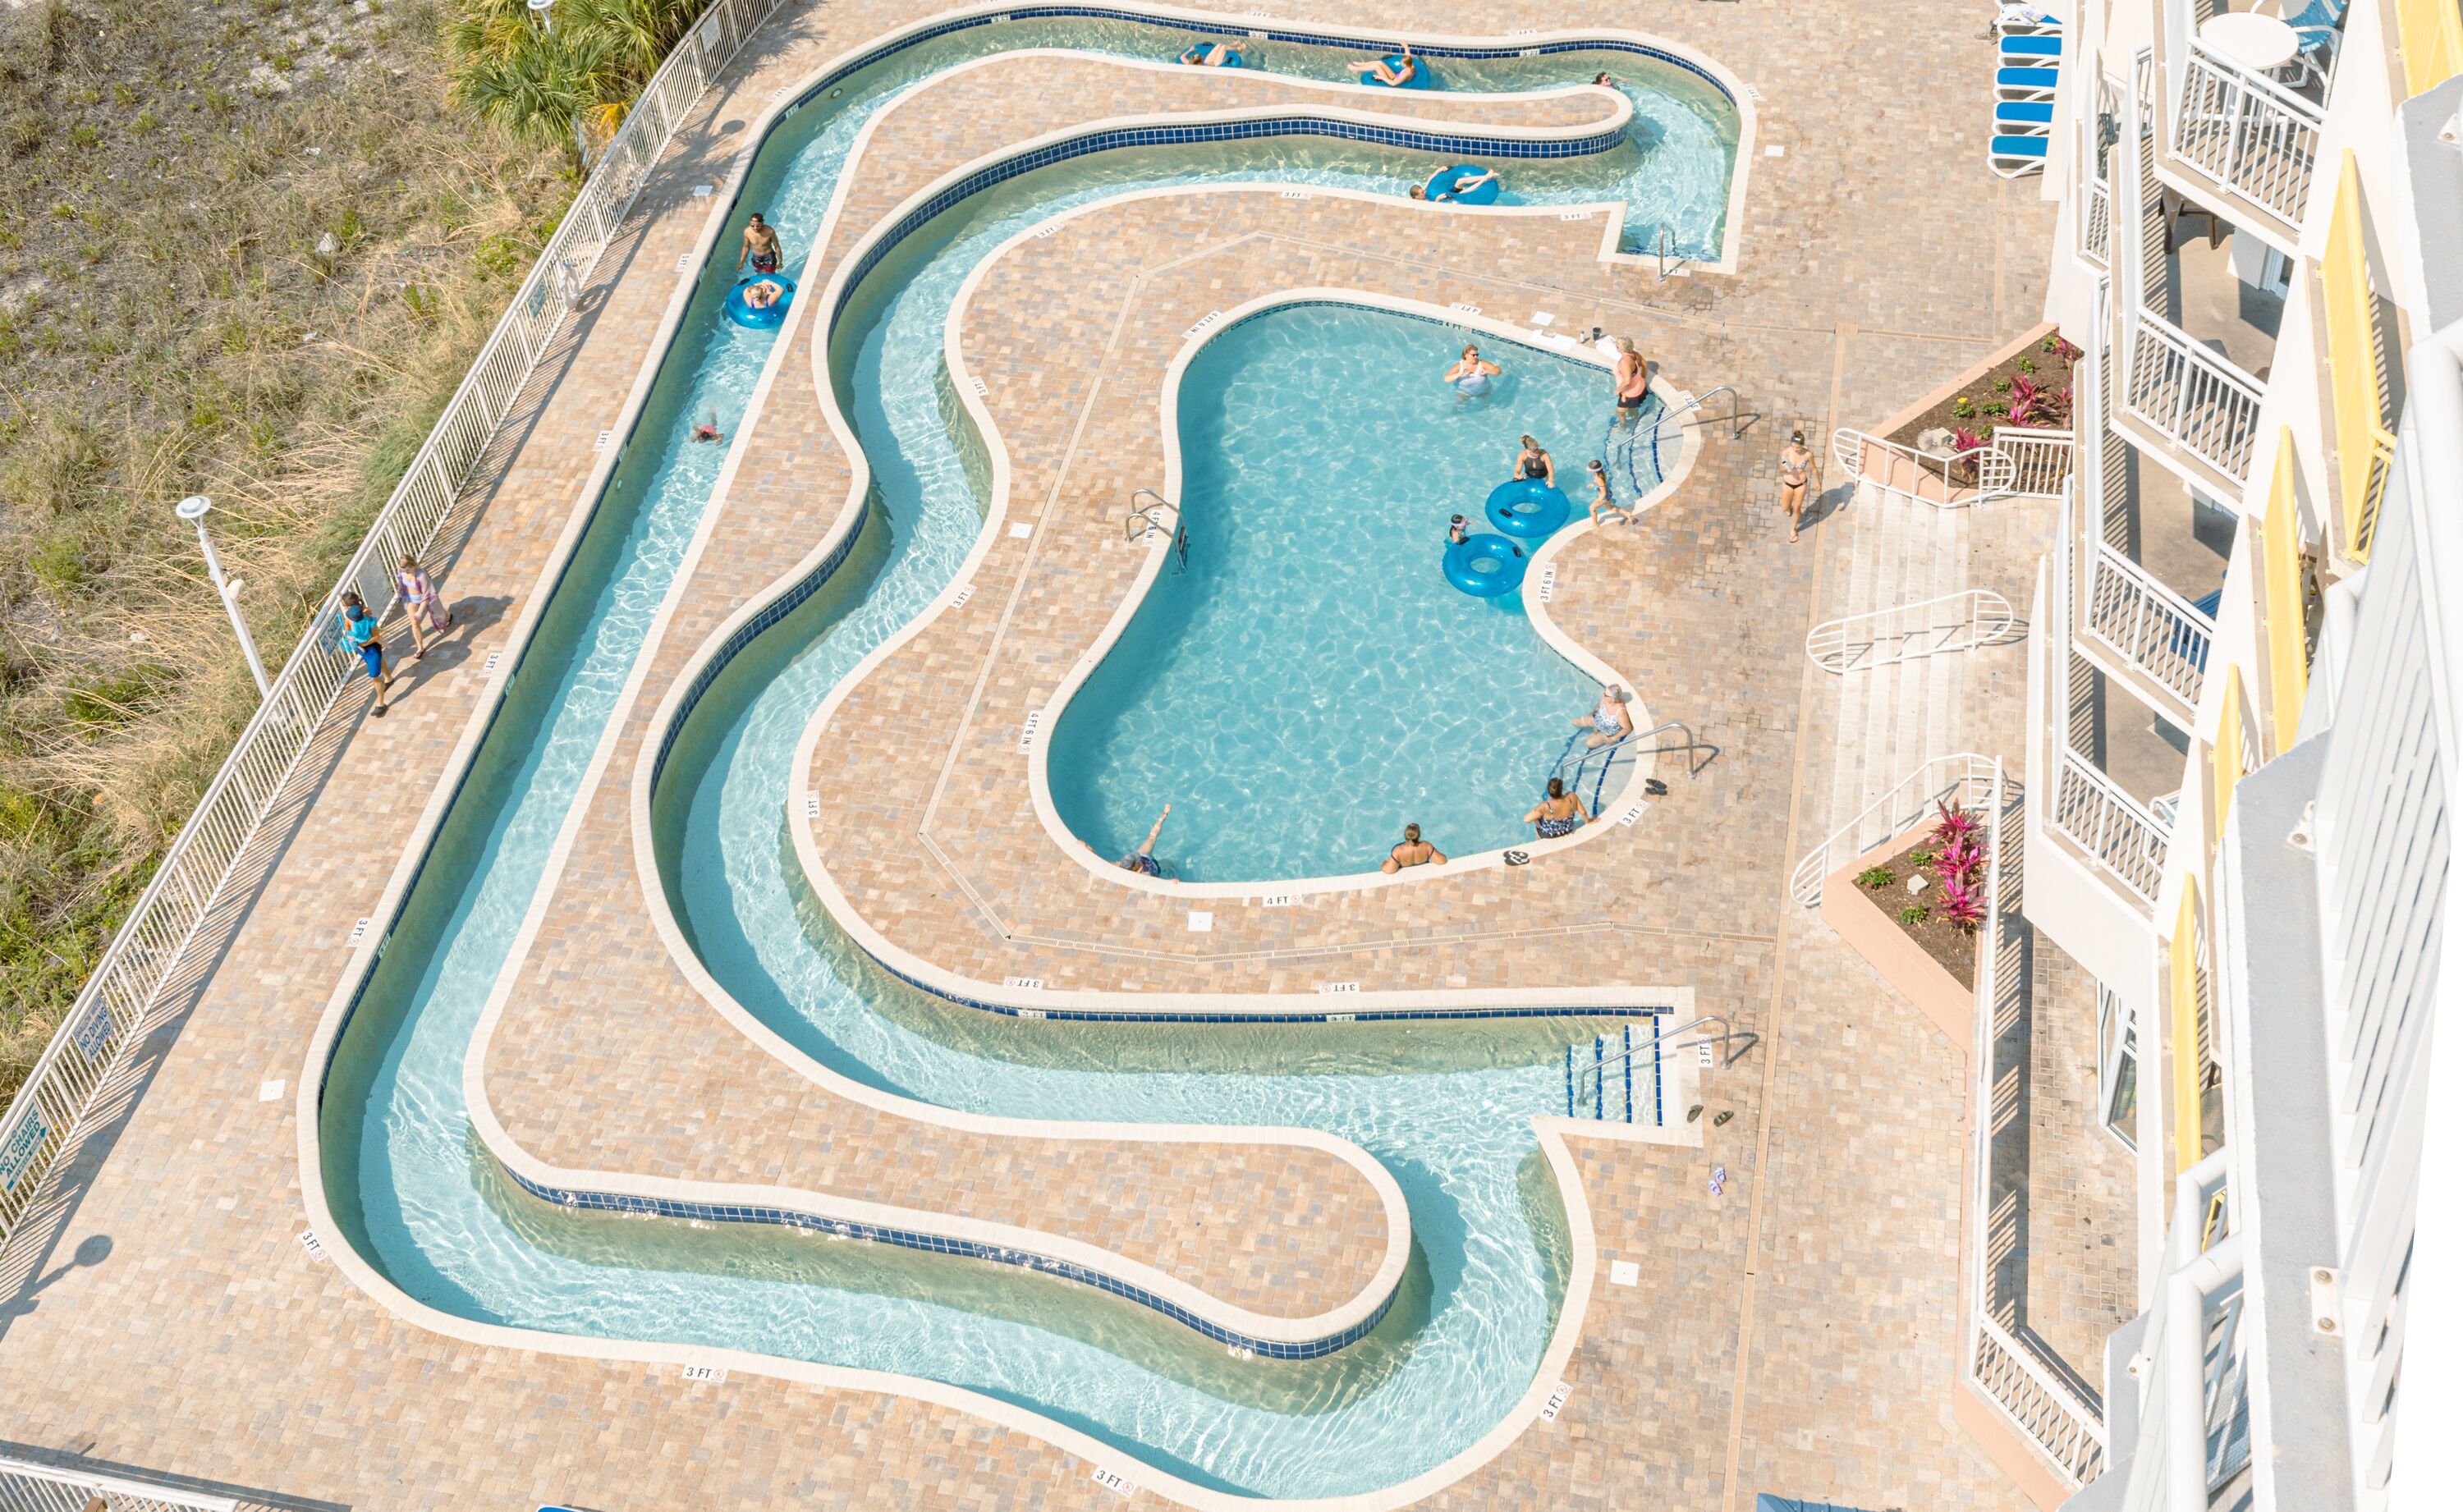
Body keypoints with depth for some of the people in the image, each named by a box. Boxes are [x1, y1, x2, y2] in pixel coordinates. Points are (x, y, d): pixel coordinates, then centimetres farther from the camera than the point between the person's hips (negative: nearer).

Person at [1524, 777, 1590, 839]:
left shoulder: (1545, 806, -40)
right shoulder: (1572, 797, -32)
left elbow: (1526, 820, -35)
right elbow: (1583, 812, -17)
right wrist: (1587, 821, 5)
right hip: (1568, 831, 3)